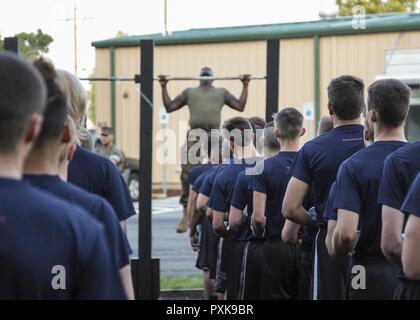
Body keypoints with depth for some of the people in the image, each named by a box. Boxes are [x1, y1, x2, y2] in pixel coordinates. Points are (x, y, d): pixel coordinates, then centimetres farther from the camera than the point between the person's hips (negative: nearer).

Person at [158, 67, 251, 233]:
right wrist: (164, 86, 16)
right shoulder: (189, 92, 25)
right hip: (195, 134, 0)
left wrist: (245, 85, 13)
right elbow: (169, 107, 20)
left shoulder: (221, 92, 25)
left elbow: (240, 106, 16)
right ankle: (186, 213, -5)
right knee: (187, 174, -11)